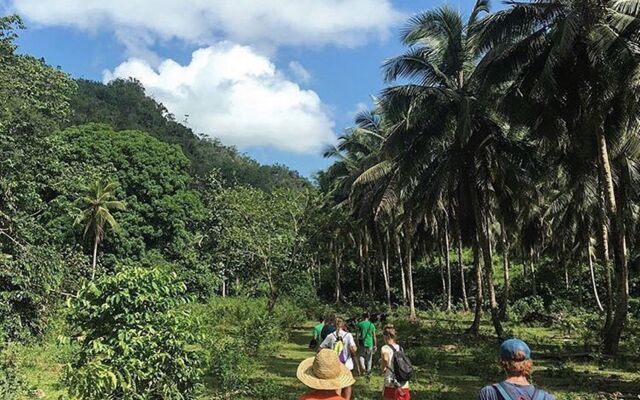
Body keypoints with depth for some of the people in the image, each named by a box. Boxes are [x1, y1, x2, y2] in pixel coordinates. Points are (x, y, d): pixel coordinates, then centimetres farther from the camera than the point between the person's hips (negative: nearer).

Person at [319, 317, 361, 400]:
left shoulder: (330, 336, -3)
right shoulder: (348, 335, -8)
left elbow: (320, 349, -4)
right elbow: (353, 349, -20)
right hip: (346, 366, -2)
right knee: (347, 385, 13)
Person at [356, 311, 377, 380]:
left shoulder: (360, 324, -4)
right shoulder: (372, 325, 1)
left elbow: (357, 334, -6)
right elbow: (374, 336, 2)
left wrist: (357, 343, 2)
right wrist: (375, 345, 9)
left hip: (362, 343, -1)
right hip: (370, 344, 1)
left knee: (362, 355, 21)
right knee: (369, 358, 12)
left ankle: (362, 366, -4)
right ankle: (368, 373, 14)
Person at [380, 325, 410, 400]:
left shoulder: (385, 348, -8)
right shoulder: (400, 348, 10)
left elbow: (385, 359, -29)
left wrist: (383, 368, -9)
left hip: (391, 385, -5)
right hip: (404, 385, 5)